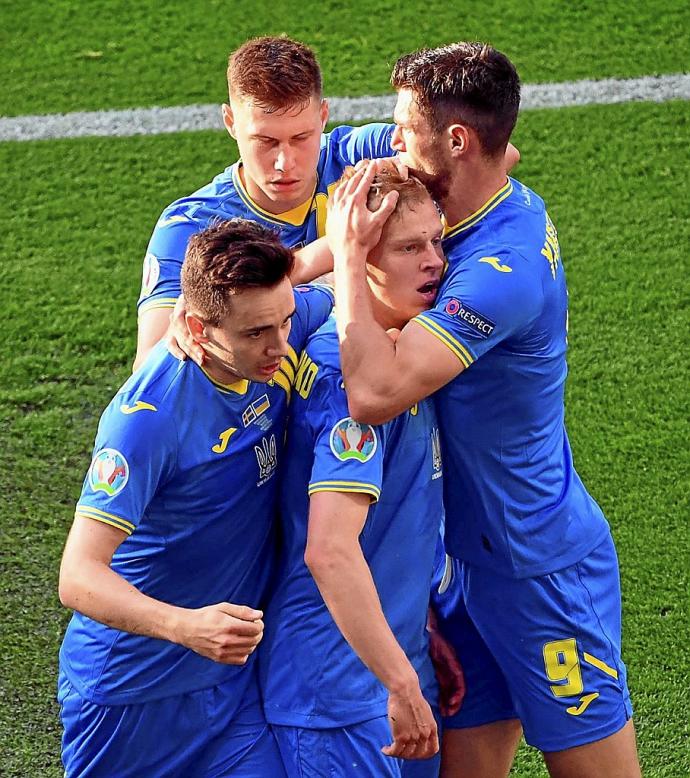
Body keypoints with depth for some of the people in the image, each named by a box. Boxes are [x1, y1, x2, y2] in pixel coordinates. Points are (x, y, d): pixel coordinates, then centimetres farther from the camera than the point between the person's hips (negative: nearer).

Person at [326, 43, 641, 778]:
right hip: (474, 555, 9)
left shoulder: (503, 269, -28)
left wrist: (348, 251, -26)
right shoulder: (510, 205, 2)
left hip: (539, 571, -9)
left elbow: (374, 392, -36)